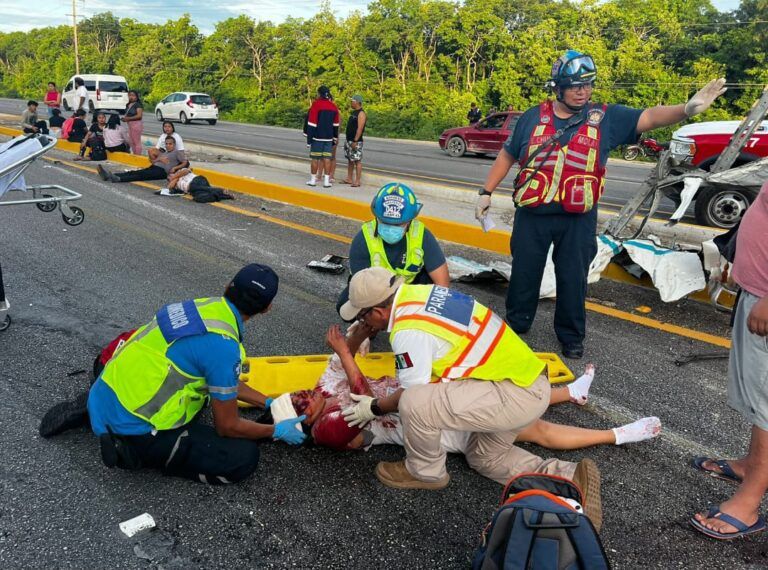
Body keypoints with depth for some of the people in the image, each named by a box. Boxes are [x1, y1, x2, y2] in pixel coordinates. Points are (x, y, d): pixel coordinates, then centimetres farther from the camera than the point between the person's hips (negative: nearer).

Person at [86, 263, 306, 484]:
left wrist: (268, 403, 23)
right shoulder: (223, 345, -23)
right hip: (131, 428, -9)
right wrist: (276, 431, 5)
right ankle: (137, 452, -4)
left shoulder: (203, 306, 2)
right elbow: (228, 427, -10)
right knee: (244, 457, -9)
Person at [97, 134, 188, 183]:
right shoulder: (164, 153, 32)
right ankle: (109, 175, -29)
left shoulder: (177, 153, 11)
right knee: (134, 172, -13)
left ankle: (118, 179, -49)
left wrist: (175, 168, -14)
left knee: (141, 175, -30)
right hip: (154, 167, 8)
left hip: (162, 171, -8)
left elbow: (185, 163, 0)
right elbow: (153, 161, 24)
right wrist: (159, 159, 3)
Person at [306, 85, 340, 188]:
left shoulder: (316, 104, -9)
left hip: (317, 137, -4)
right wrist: (334, 138, 23)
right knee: (327, 158, 3)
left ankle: (313, 180, 10)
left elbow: (311, 124, -11)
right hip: (329, 137, 4)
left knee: (315, 158, 3)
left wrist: (309, 139, -8)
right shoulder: (334, 107, 7)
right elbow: (335, 125, 14)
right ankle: (326, 181, 1)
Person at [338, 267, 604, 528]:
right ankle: (571, 477, 16)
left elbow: (412, 393, -8)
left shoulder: (409, 332, -22)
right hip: (529, 376, 10)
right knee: (485, 458, 25)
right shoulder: (417, 292, 3)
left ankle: (425, 472, 9)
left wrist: (375, 407, 10)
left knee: (415, 404, -20)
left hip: (517, 394, -10)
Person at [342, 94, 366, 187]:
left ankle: (357, 181, -6)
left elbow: (360, 128, -20)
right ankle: (349, 179, 19)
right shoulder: (353, 112, 16)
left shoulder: (361, 114, -13)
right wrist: (347, 139, 18)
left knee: (357, 161, -7)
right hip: (348, 140, 10)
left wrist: (355, 141, -24)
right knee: (350, 160, 13)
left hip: (356, 141, -10)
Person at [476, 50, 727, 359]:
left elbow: (650, 117, -12)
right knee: (524, 274, 13)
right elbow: (507, 156, 9)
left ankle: (571, 336, 28)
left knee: (573, 279, 9)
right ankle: (516, 326, 34)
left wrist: (687, 109, -30)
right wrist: (486, 192, 6)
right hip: (532, 214, 1)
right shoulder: (533, 118, 2)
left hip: (578, 219, 0)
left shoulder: (606, 118, -1)